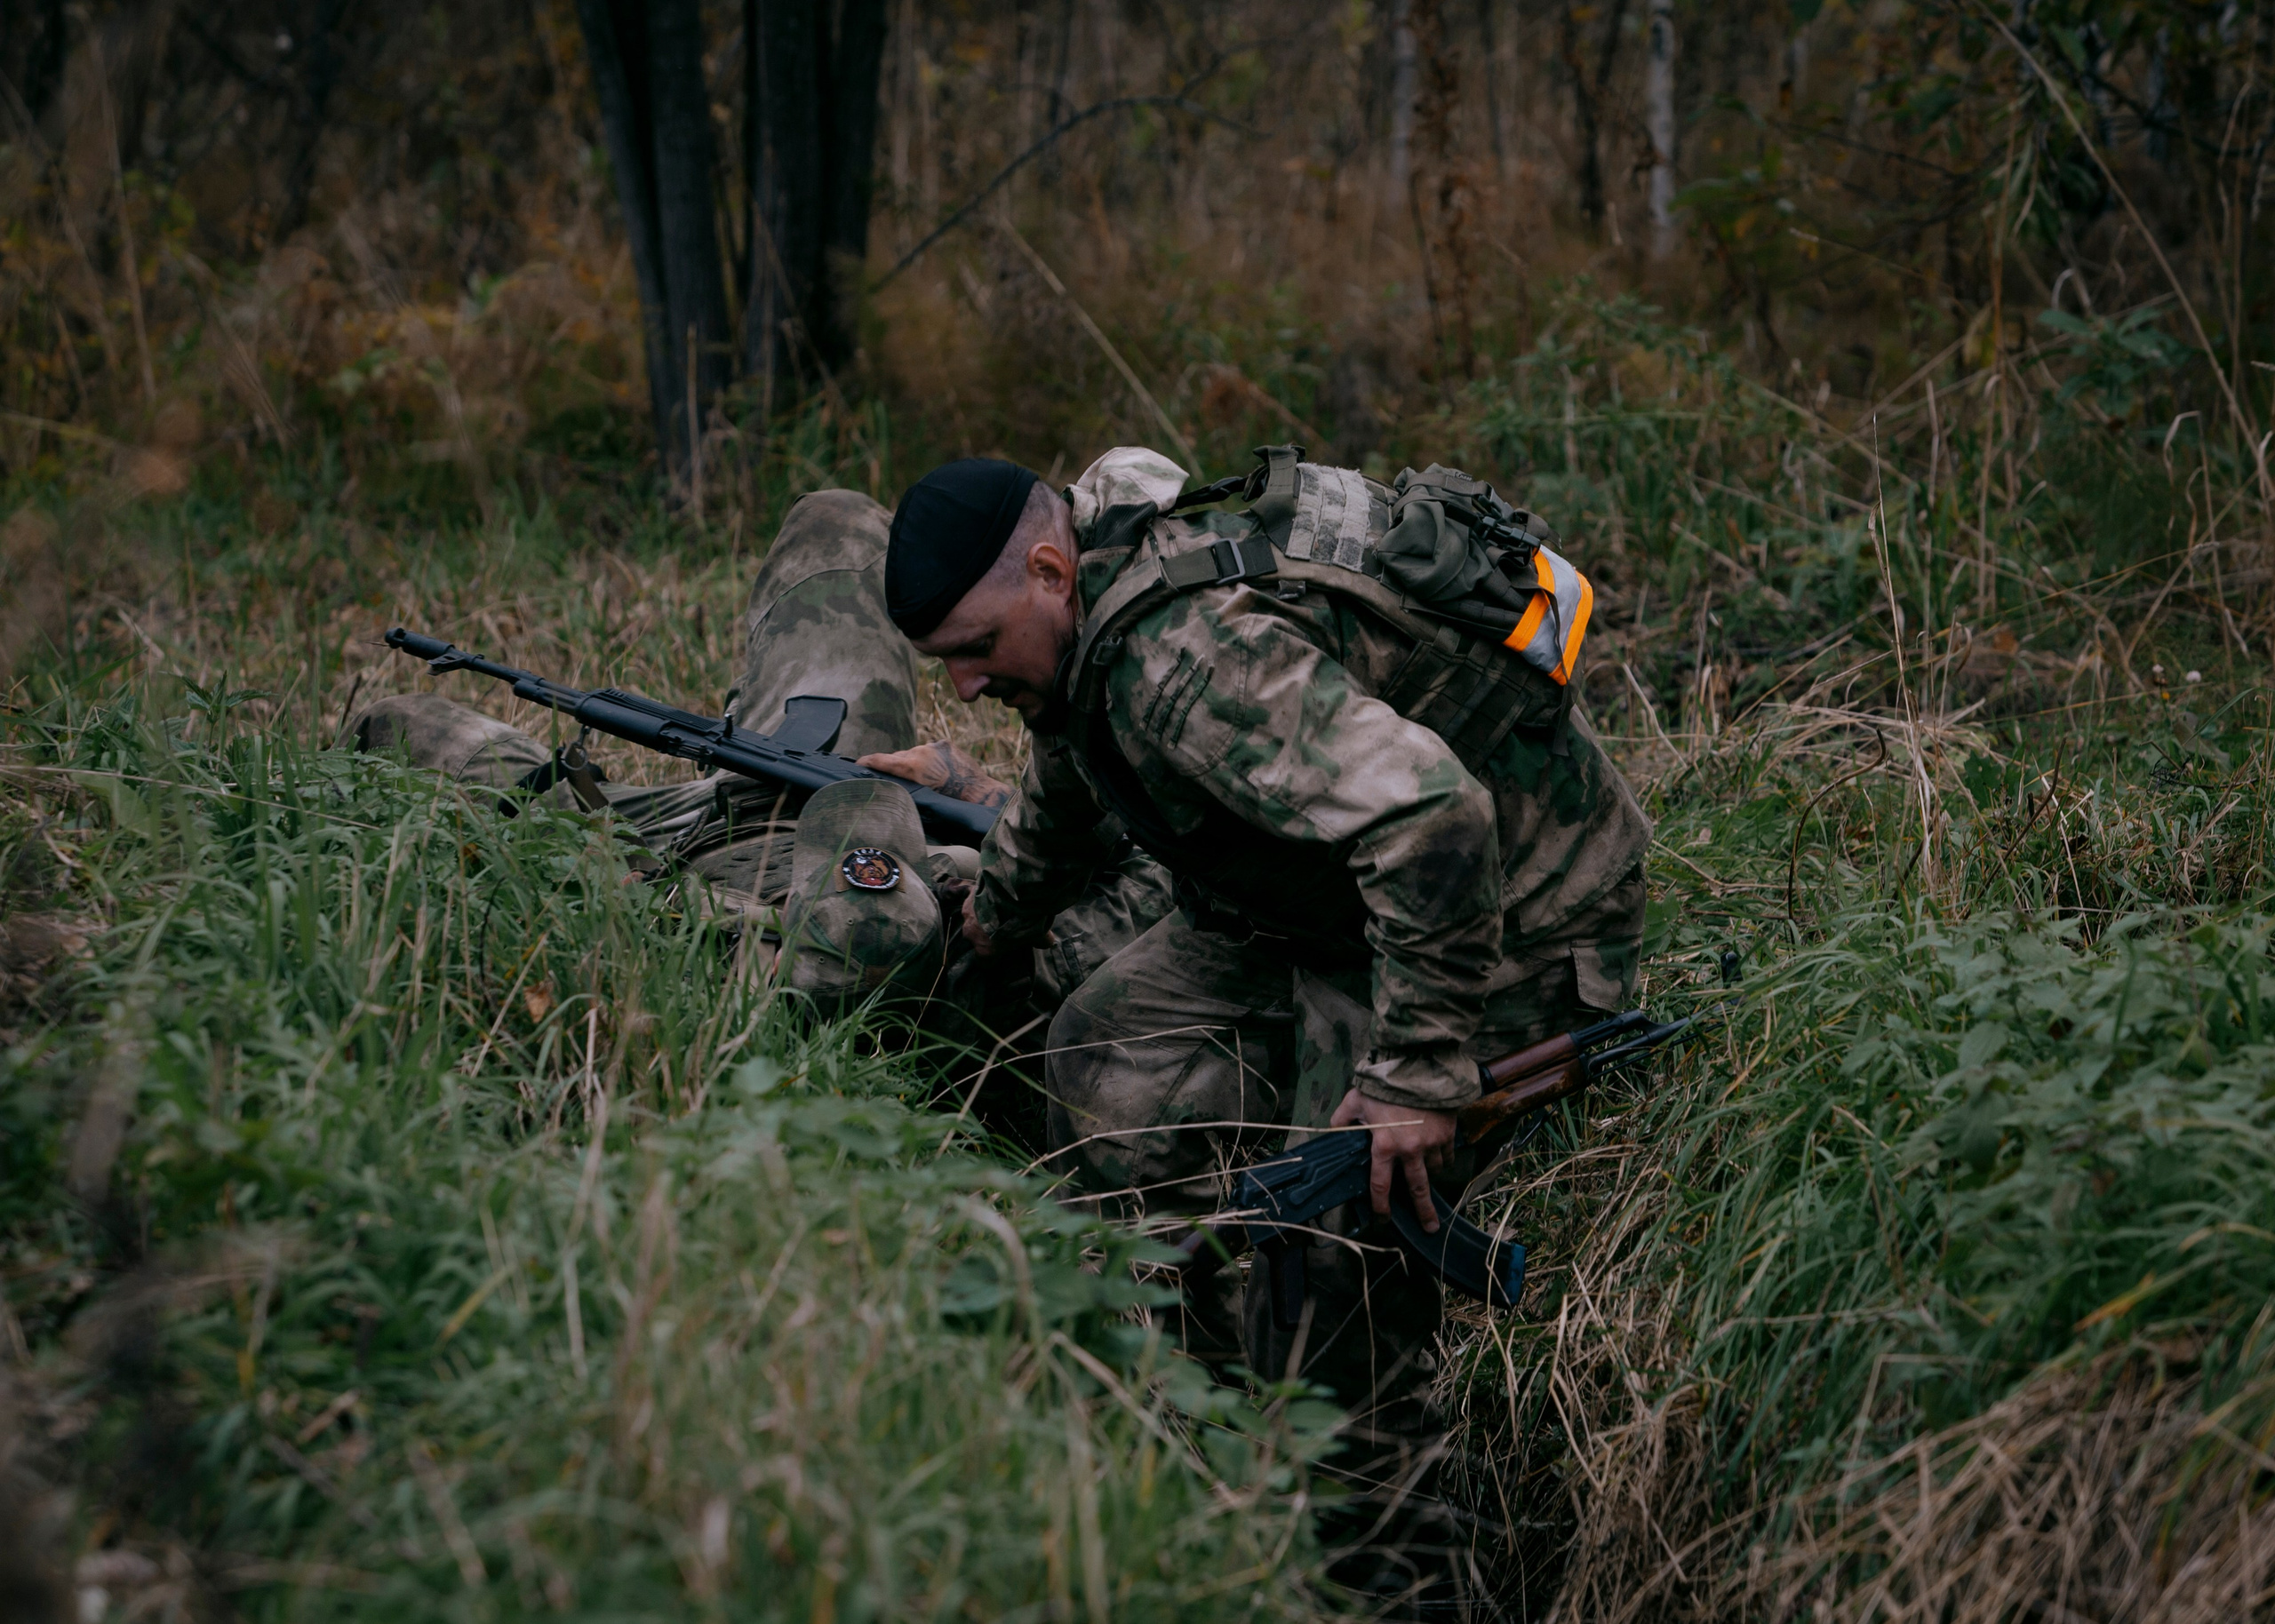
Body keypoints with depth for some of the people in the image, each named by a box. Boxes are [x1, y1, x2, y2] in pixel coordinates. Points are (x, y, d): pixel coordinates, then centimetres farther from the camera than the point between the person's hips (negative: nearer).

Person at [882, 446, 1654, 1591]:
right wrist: (1001, 911, 40)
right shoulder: (1091, 610, -1)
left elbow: (1429, 818, -44)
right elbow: (1065, 774, 24)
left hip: (1509, 919, -10)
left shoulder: (1192, 654, -35)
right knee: (1114, 1057, 5)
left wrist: (1415, 1075, -38)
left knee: (1334, 1213, -16)